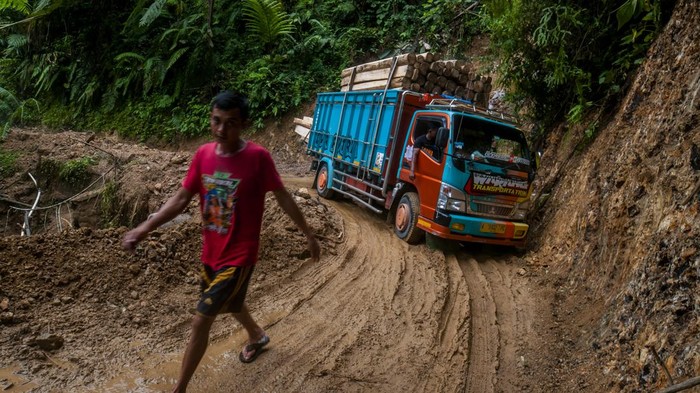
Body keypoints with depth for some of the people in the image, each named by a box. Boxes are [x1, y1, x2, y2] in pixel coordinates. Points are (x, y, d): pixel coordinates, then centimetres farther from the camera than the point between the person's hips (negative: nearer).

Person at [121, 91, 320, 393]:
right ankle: (257, 336, 59)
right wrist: (145, 228, -10)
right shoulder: (203, 154, -5)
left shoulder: (258, 157, -20)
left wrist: (308, 235, -2)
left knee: (200, 322, -3)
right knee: (231, 304, 28)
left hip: (239, 256, -6)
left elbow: (283, 198, -9)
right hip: (210, 252, 6)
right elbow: (181, 199, 1)